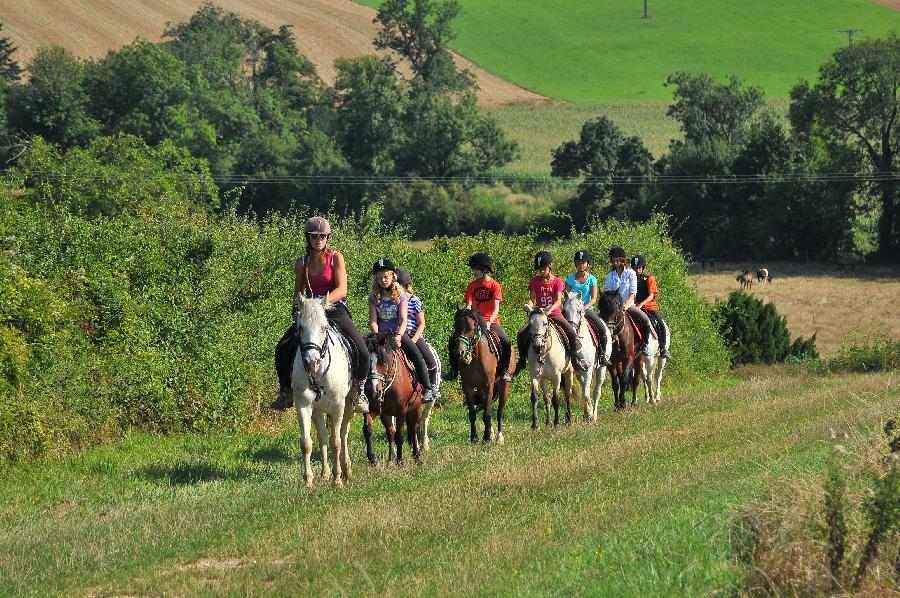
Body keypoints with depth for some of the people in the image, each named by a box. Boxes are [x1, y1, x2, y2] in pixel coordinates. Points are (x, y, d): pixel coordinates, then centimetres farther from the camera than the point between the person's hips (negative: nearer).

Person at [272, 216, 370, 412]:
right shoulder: (302, 263, 5)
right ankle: (287, 392, 8)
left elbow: (341, 290, -13)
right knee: (282, 348, -11)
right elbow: (298, 292, 12)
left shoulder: (336, 257, -4)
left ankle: (360, 391, 2)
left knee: (361, 350, -22)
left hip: (335, 310, -3)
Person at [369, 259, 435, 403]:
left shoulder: (401, 296, -1)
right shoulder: (374, 298, 3)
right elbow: (373, 321, -2)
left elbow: (403, 321, -8)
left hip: (398, 333, -2)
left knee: (418, 357, -17)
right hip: (381, 333, 2)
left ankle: (428, 388, -12)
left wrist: (399, 336, -25)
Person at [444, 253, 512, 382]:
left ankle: (505, 370, -9)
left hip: (491, 322, -3)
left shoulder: (494, 285, -3)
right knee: (452, 342, -12)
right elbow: (468, 306, 0)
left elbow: (496, 308, -11)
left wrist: (489, 322, -28)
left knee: (506, 343, -26)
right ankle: (453, 370, 1)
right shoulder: (472, 286, 7)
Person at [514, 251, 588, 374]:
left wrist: (549, 310, -33)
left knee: (573, 335, -23)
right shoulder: (535, 281, 3)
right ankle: (522, 361, 0)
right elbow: (532, 299, -1)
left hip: (555, 314, -2)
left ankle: (575, 358, -3)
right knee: (521, 335, -16)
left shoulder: (557, 281, -3)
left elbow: (559, 301, -14)